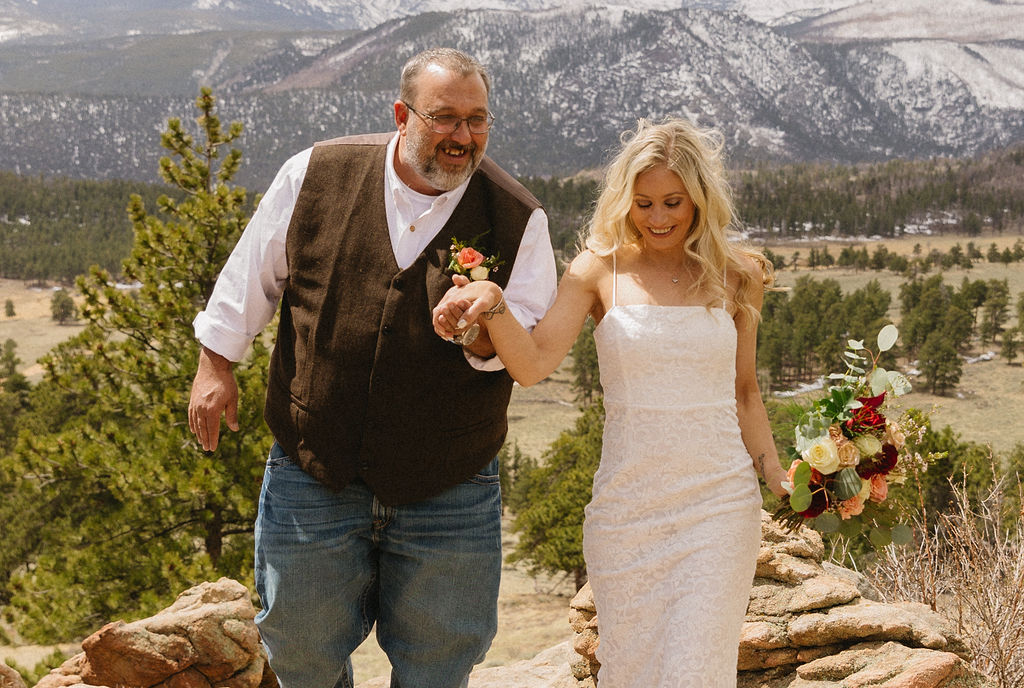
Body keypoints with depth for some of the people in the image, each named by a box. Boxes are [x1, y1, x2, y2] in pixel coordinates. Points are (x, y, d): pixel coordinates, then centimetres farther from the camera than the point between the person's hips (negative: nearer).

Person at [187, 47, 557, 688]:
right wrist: (216, 363, 10)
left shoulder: (518, 217, -5)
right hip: (314, 477, 1)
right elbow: (251, 278, 8)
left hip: (448, 492, 0)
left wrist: (484, 335, -27)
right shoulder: (315, 176, -4)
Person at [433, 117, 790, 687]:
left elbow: (744, 392, 14)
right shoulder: (600, 271, 1)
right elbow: (532, 364, -11)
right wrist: (493, 303, -29)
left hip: (720, 504, 0)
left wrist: (780, 482, 5)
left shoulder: (735, 277, 6)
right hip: (627, 505, 0)